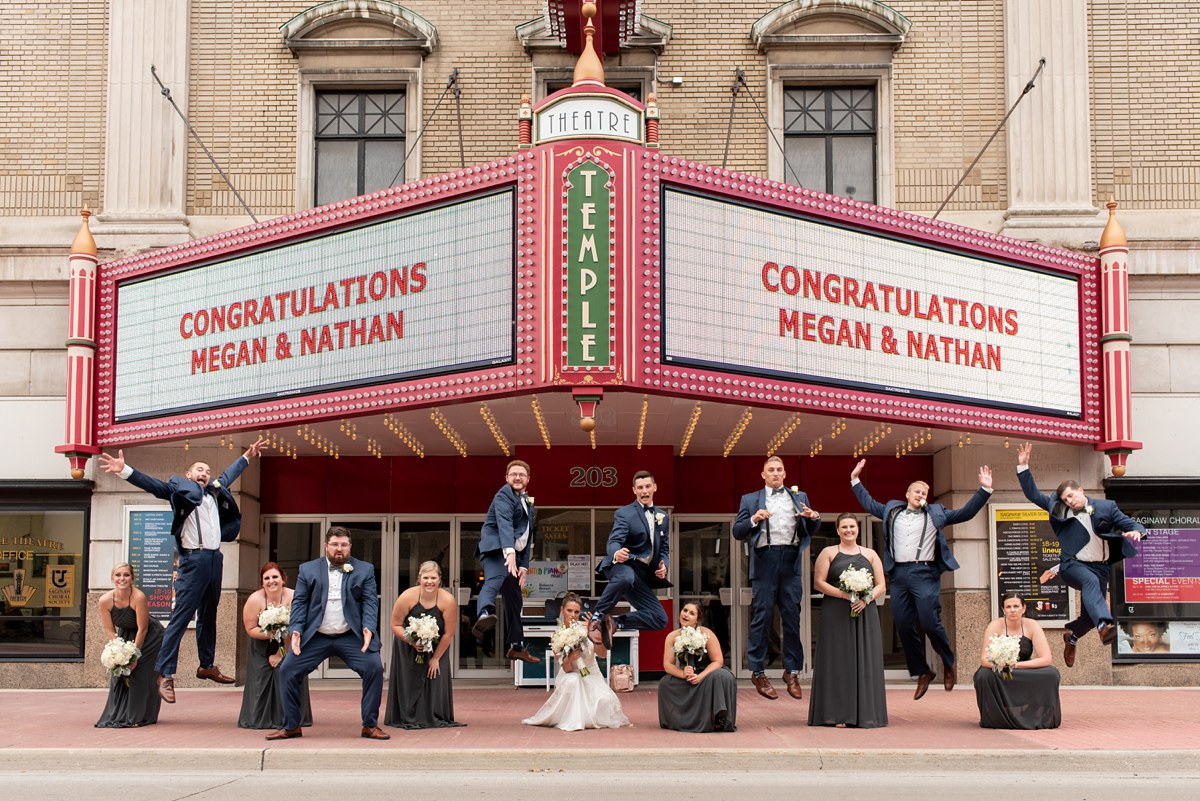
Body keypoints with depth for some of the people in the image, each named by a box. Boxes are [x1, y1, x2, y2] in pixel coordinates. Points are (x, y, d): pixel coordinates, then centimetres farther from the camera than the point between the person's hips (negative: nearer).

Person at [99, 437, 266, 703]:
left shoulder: (215, 491, 19)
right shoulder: (180, 489, 2)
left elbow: (229, 473, 36)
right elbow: (152, 484, -10)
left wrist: (248, 455, 47)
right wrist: (124, 470, -23)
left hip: (215, 559, 7)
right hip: (194, 559, -7)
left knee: (208, 616, 17)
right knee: (180, 618, -9)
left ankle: (207, 666, 29)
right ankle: (165, 674, -9)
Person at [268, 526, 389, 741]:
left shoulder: (365, 570, 4)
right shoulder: (308, 570, 6)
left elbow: (370, 602, -2)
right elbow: (299, 602, 3)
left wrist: (369, 629, -19)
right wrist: (296, 630, -12)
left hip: (351, 636, -1)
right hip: (316, 637, 1)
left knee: (374, 668, -18)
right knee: (287, 670, -8)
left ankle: (370, 725, -3)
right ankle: (291, 726, 8)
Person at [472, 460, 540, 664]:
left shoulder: (528, 503, 25)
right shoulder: (504, 495, -4)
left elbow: (528, 537, 26)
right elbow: (504, 523, -22)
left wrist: (524, 566, 14)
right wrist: (509, 552, -38)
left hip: (513, 554, 9)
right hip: (496, 549, -9)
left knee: (515, 600, 14)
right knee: (495, 580, -37)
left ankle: (517, 647, 24)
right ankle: (485, 615, -65)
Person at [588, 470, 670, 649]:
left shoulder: (663, 517, 17)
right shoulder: (624, 513, -1)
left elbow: (664, 549, 21)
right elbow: (614, 542, -15)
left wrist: (663, 565, -3)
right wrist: (616, 553, -41)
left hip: (643, 575, 6)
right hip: (623, 565, -6)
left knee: (660, 620, -6)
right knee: (626, 577, -44)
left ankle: (615, 622, 1)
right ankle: (597, 617, -27)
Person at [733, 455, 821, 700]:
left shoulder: (799, 497, 19)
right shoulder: (750, 499, 13)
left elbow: (811, 531, 16)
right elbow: (737, 531, 6)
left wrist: (814, 517, -6)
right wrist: (754, 520, -12)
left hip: (791, 561, 2)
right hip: (765, 560, -2)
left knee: (792, 617, 2)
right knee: (762, 617, -2)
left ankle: (792, 671, 9)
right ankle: (758, 672, 5)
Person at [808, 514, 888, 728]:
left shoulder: (870, 555, 14)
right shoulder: (828, 553, 7)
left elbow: (881, 586, 9)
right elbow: (818, 582, -2)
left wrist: (866, 599, -10)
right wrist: (844, 595, -14)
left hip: (865, 614, 2)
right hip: (836, 615, -2)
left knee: (865, 661, 0)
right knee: (839, 662, -4)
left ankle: (865, 714, 5)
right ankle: (838, 714, -2)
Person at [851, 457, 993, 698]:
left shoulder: (936, 513, 12)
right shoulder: (892, 511, 18)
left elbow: (966, 513, 10)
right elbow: (869, 504, 29)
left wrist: (984, 490, 2)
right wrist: (855, 480, 27)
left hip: (925, 573, -3)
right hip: (898, 574, 3)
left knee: (930, 623, -13)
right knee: (904, 628, 3)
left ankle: (949, 664, 11)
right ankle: (922, 672, 16)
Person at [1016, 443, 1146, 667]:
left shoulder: (1106, 507, 5)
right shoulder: (1059, 507, 7)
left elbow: (1129, 524, 4)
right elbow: (1033, 495, 8)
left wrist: (1137, 531, -21)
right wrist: (1023, 467, -1)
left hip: (1099, 567, 3)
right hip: (1072, 565, -3)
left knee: (1091, 615, 5)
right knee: (1091, 581, -37)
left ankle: (1071, 635, 40)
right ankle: (1104, 626, -59)